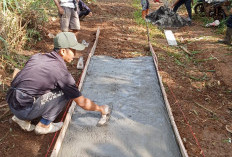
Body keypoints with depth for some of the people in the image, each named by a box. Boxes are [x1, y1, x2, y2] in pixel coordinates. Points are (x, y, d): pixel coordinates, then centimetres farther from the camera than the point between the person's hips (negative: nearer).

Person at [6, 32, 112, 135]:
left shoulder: (37, 56, 7)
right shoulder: (62, 72, -13)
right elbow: (82, 102, -7)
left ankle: (22, 118, 17)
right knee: (65, 92, -4)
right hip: (25, 109, -8)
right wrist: (101, 109, 10)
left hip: (11, 104, 8)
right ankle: (44, 125, 4)